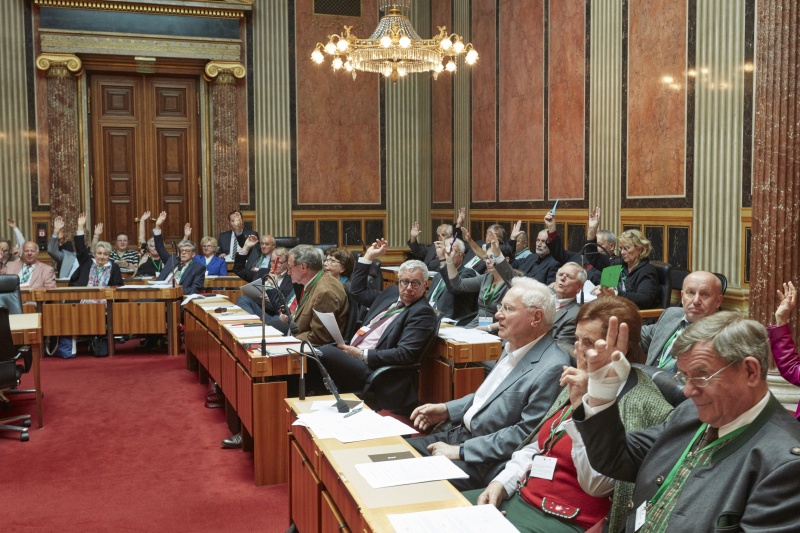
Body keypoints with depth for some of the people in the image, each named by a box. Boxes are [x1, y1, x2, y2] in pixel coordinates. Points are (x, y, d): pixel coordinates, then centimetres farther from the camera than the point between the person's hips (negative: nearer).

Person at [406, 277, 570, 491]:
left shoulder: (551, 368, -22)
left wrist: (461, 451, -19)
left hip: (485, 463, -9)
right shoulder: (513, 347, 7)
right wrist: (447, 410, 7)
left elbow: (526, 434, -23)